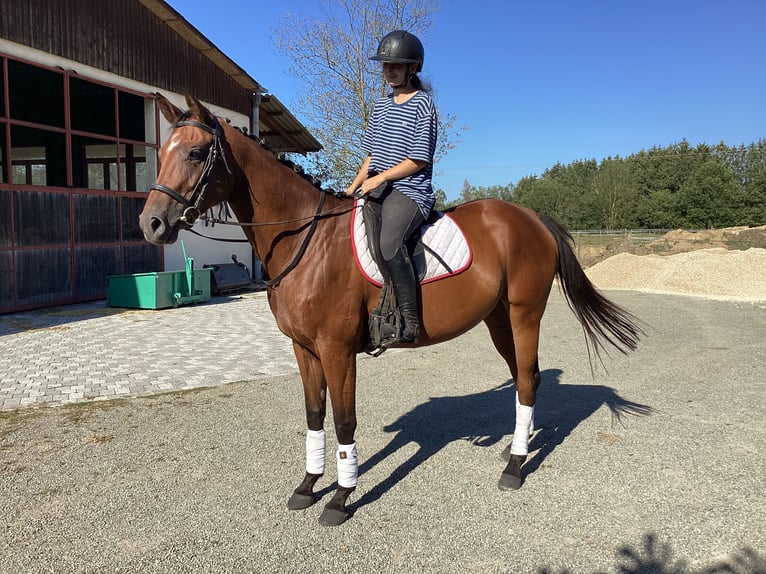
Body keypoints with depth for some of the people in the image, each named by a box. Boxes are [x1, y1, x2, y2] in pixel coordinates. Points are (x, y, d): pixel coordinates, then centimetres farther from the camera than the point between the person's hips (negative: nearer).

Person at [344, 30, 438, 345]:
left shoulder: (423, 104, -2)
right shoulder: (380, 106, 20)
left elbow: (418, 159, -9)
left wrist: (379, 178, -14)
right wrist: (352, 188, 10)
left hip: (410, 191, -9)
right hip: (375, 189, 9)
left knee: (388, 243, -34)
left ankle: (410, 322, -27)